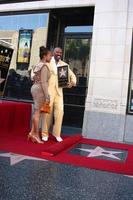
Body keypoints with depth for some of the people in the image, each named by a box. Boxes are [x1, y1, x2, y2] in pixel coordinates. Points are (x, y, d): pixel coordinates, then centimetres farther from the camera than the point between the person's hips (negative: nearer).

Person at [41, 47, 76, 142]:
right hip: (48, 90, -3)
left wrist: (72, 82, -4)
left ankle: (57, 134, 9)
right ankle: (45, 134, 12)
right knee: (48, 111, 0)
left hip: (59, 91, 3)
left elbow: (72, 75, 18)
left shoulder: (64, 65, 14)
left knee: (59, 111, -4)